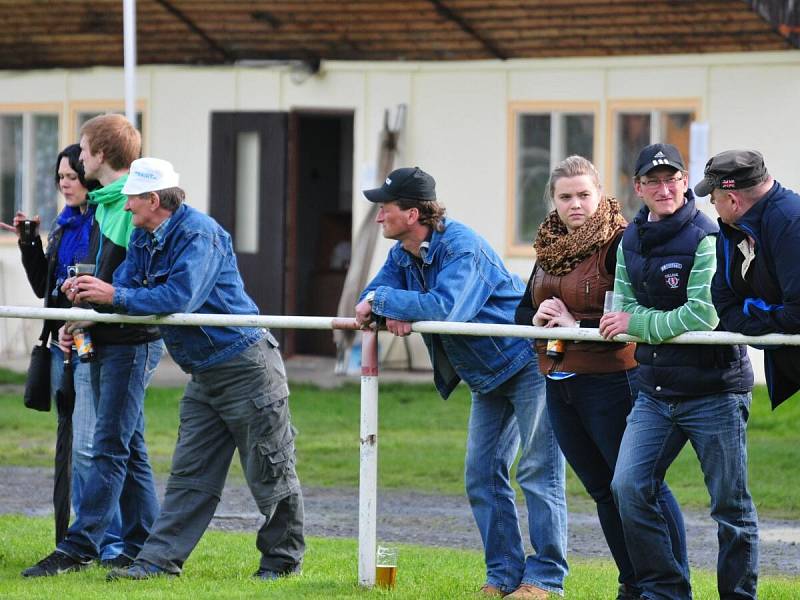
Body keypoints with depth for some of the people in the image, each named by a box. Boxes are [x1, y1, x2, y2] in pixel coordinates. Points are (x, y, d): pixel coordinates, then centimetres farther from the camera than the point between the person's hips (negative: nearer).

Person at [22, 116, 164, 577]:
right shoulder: (104, 204, 16)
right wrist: (79, 320, 10)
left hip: (133, 342, -10)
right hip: (105, 342, 10)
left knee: (111, 447, -8)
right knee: (129, 448, 11)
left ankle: (78, 547, -11)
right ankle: (143, 545, 14)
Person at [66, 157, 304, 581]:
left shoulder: (199, 234, -19)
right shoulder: (143, 240, 10)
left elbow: (180, 298, -29)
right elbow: (124, 285, 7)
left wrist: (115, 296, -25)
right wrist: (93, 296, -14)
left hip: (246, 367, -9)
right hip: (205, 374, 9)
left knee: (270, 472, 1)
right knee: (190, 473, 7)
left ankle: (282, 558, 12)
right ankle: (161, 559, 6)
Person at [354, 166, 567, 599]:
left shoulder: (461, 247, -25)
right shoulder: (403, 255, 3)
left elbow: (444, 307, -38)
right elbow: (372, 298, 0)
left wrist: (382, 300, -28)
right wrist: (393, 314, -23)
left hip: (529, 363, -10)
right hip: (489, 377, 10)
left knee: (537, 473, -9)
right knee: (483, 477, 7)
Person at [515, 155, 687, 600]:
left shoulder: (619, 243, -12)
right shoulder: (549, 247, 12)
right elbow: (523, 310, 18)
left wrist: (577, 325, -18)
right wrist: (539, 316, -4)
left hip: (611, 382, -8)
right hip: (560, 384, 8)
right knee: (602, 491, 13)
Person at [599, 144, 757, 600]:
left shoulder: (706, 239, -13)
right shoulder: (631, 241, 8)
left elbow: (704, 315, -20)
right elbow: (624, 308, 5)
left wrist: (637, 324, -13)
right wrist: (669, 322, -13)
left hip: (713, 389, -6)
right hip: (656, 391, 6)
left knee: (731, 506, 2)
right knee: (629, 488, -6)